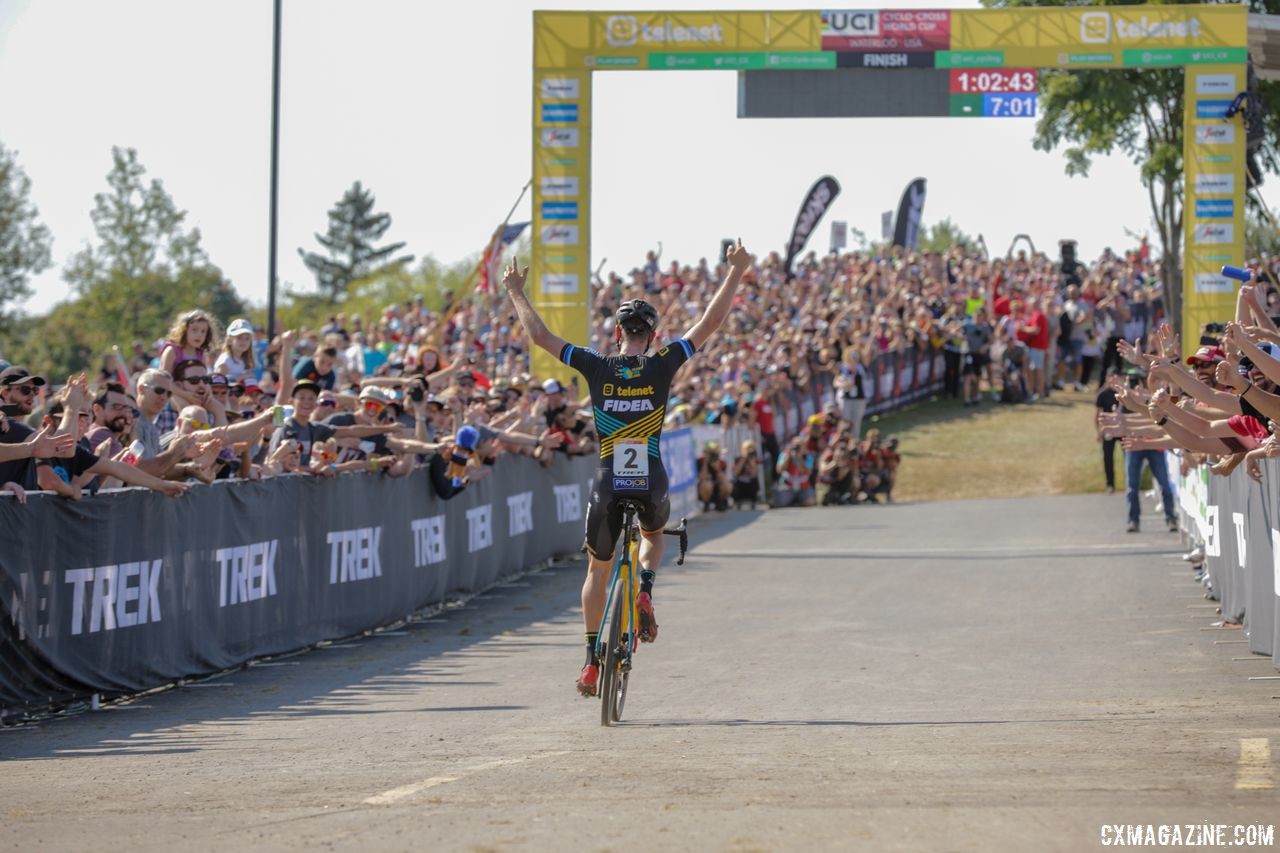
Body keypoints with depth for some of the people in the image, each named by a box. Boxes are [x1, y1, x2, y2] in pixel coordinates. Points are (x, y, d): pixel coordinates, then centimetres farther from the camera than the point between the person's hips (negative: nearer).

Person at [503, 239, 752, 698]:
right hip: (651, 484, 0)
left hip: (607, 485, 0)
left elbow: (540, 335, 2)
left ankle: (592, 660, 15)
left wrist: (517, 293, 15)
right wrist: (735, 273, 6)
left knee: (598, 569, 17)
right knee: (653, 536, 33)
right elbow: (710, 322, -1)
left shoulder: (598, 368, -4)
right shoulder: (662, 366, -5)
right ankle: (644, 589, 2)